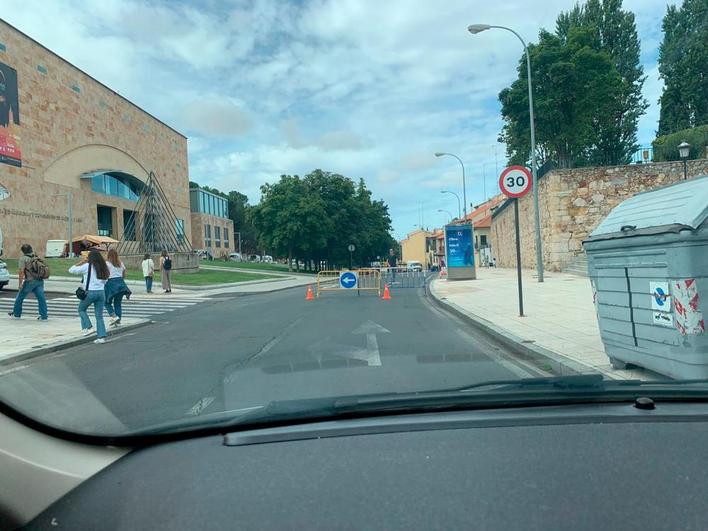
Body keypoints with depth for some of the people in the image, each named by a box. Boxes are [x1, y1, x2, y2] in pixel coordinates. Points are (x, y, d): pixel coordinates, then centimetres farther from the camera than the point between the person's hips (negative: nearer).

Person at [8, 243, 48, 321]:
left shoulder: (23, 258, -5)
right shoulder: (36, 257, 15)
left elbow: (21, 271, -12)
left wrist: (20, 283, -10)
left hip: (30, 281, -5)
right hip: (40, 280, 5)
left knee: (20, 297, 14)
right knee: (41, 298, 1)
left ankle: (16, 314, 26)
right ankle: (44, 316, -2)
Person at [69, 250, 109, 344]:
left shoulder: (87, 266, -5)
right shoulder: (103, 268, 9)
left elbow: (71, 270, 0)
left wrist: (81, 262, 8)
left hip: (90, 292, -4)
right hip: (101, 292, 4)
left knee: (81, 309, 21)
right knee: (99, 316, 8)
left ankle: (88, 327, 7)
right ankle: (102, 336, 4)